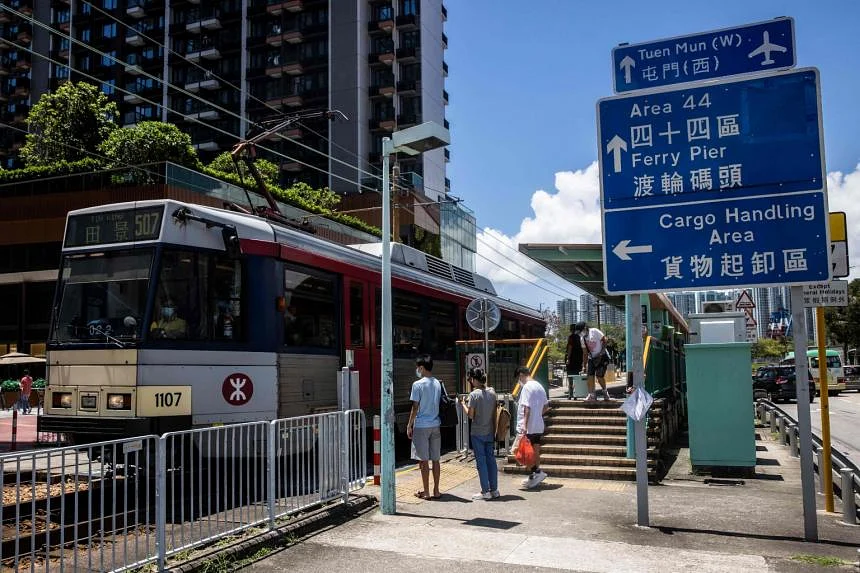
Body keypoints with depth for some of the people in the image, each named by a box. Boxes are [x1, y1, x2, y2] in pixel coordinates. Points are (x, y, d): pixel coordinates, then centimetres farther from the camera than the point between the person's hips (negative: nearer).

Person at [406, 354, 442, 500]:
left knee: (423, 460, 1)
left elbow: (415, 407, -11)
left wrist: (409, 425, -4)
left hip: (421, 426, -6)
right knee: (435, 459, 9)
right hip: (435, 425, 6)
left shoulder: (418, 384, -11)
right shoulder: (438, 383, 7)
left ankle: (426, 492, 5)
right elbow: (439, 404, 11)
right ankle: (436, 491, 14)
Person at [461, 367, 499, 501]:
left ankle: (485, 491, 4)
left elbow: (470, 415, -13)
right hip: (490, 432, 5)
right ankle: (494, 490, 16)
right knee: (491, 460, 11)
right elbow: (495, 414, 8)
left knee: (481, 461, 1)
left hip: (477, 433, -5)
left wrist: (463, 404, 4)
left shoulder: (474, 395, -15)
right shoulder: (492, 392, 3)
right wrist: (494, 431, 15)